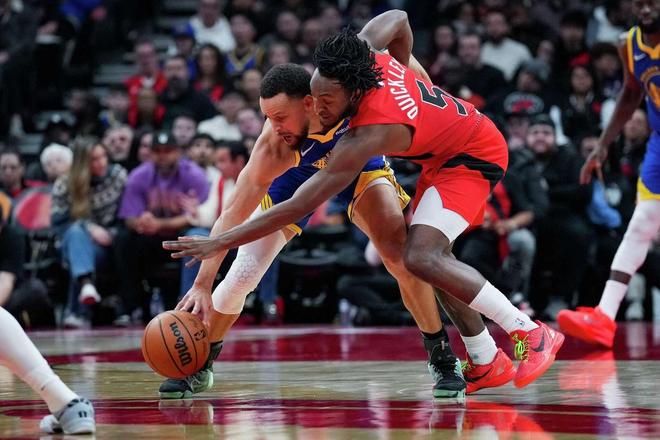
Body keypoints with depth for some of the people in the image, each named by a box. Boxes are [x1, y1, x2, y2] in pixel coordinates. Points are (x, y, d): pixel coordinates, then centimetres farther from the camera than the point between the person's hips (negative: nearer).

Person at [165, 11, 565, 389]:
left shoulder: (368, 135, -35)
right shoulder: (364, 52, -16)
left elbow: (302, 206, -35)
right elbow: (397, 18, 8)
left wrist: (221, 243, -34)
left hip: (473, 158, -10)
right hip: (447, 150, 10)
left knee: (422, 258, -25)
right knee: (431, 255, 13)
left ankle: (532, 334, -18)